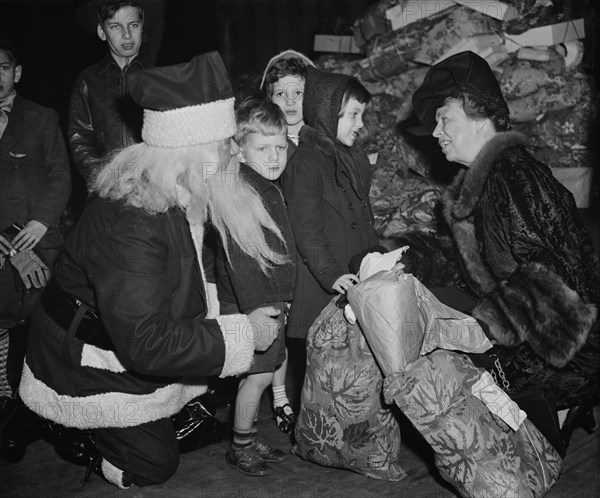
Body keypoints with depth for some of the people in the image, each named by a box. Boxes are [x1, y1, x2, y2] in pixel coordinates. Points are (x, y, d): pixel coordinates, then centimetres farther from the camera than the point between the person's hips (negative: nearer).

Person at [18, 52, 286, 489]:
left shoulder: (182, 193, -9)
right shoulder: (129, 223, -38)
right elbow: (146, 344, -38)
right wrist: (243, 334, -32)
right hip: (92, 368, -8)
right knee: (153, 464, 3)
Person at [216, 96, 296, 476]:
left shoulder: (270, 188, 12)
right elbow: (238, 258, -25)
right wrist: (256, 309, -26)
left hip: (272, 299, 9)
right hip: (252, 302, -9)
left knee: (261, 371, 16)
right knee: (259, 373, -1)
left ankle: (251, 436, 31)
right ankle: (241, 447, 16)